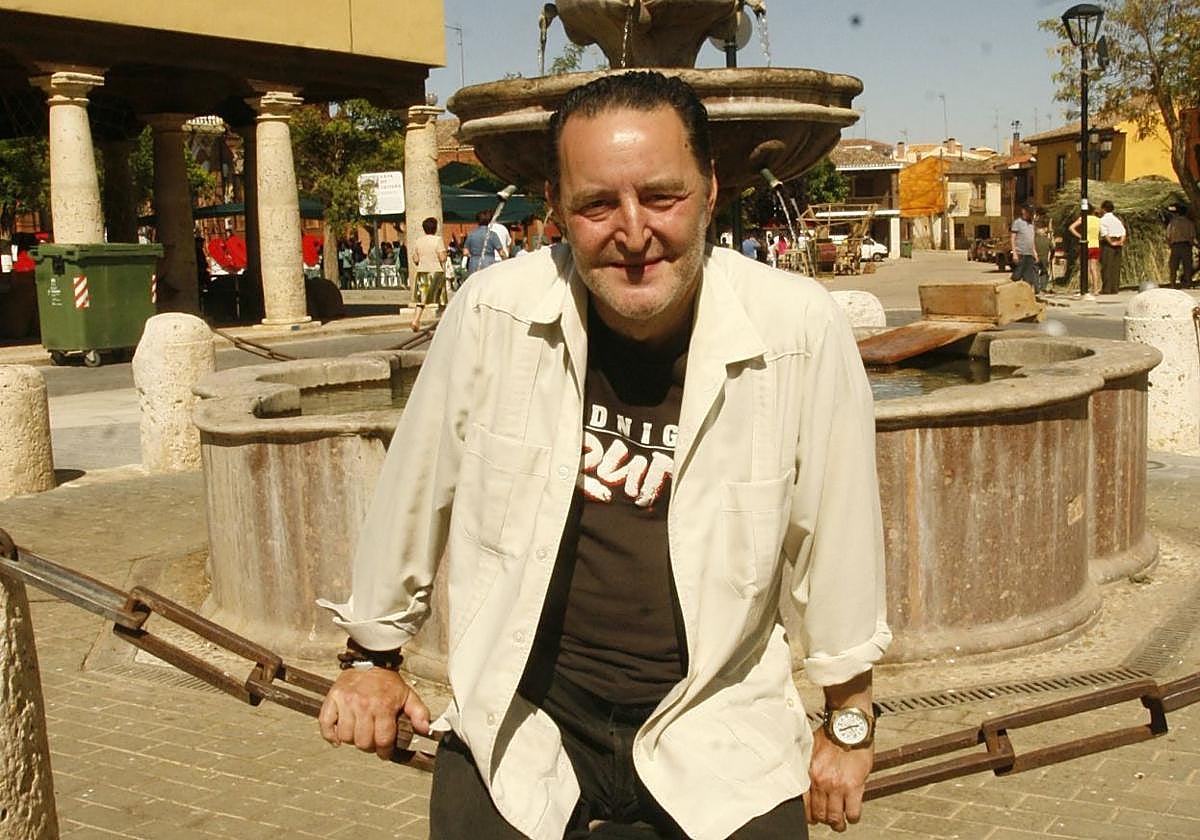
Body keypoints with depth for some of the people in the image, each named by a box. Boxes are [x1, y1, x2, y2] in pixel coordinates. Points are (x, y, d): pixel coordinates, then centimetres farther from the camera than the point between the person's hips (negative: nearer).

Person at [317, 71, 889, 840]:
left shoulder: (802, 330, -16)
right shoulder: (491, 313, -14)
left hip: (717, 748, 0)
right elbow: (415, 490, 2)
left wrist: (850, 719, 9)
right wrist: (372, 654, 14)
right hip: (515, 742, 1)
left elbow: (839, 533, -2)